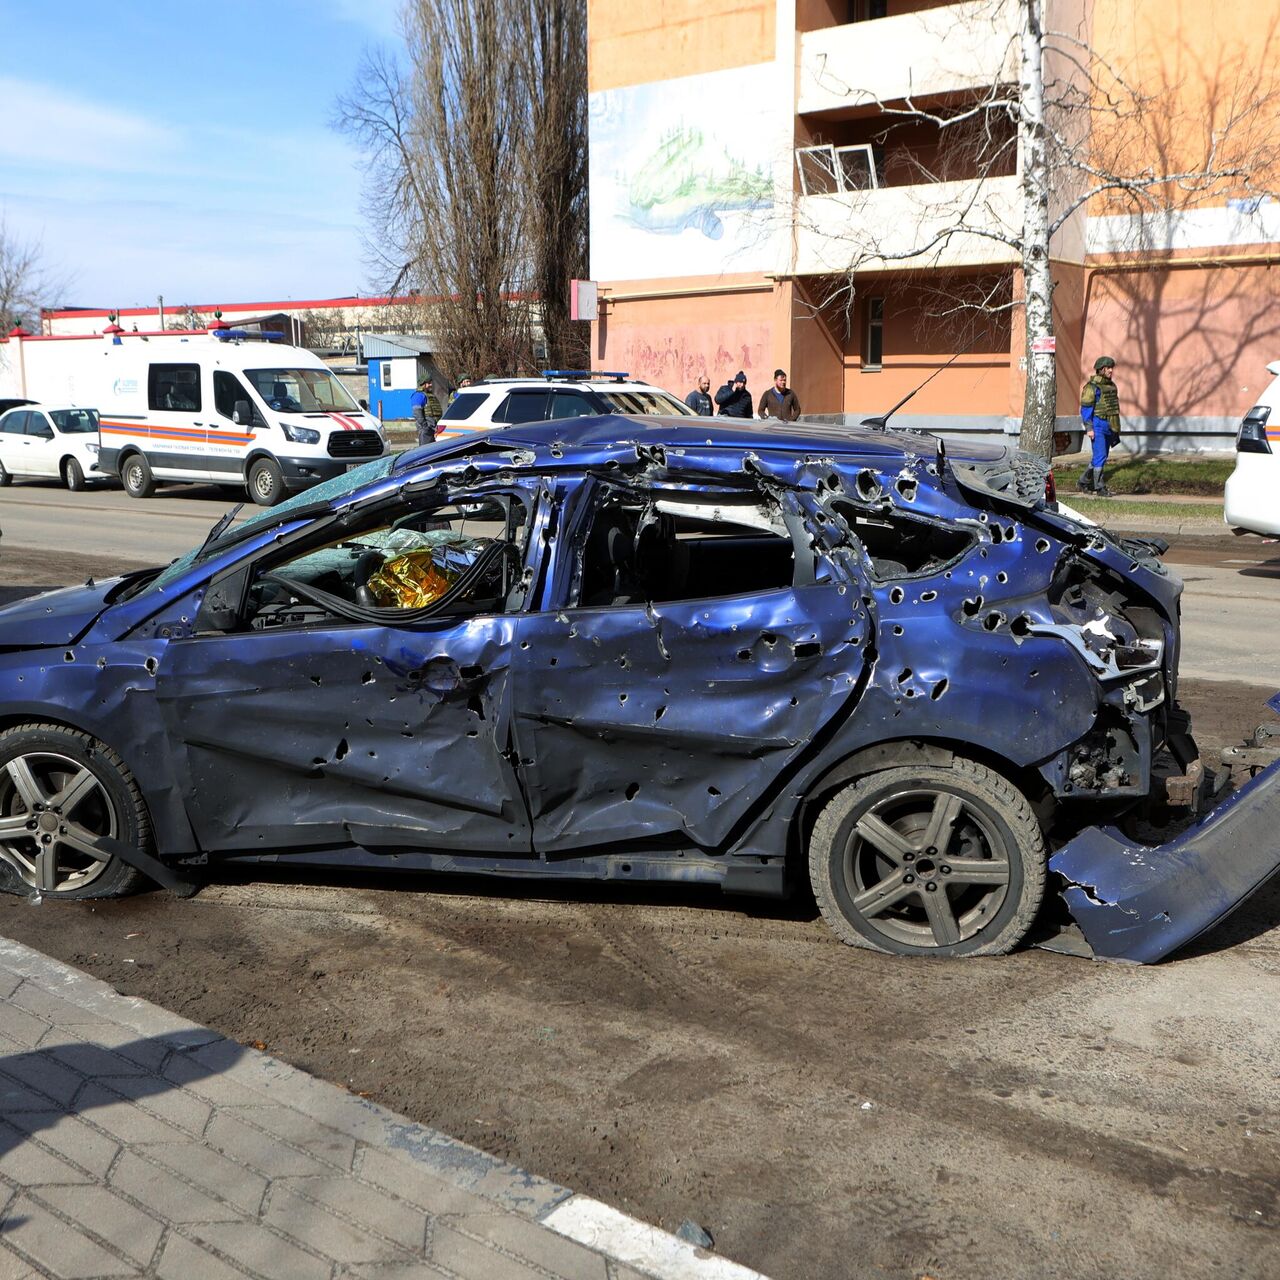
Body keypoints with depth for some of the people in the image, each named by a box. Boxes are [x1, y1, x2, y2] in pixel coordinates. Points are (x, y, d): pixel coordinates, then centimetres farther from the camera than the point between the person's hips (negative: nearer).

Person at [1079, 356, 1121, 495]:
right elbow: (1085, 408, -13)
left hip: (1109, 426, 8)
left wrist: (1116, 428, 20)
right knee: (1100, 457, -11)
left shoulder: (1111, 385, 15)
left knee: (1100, 457, 11)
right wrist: (1089, 428, -19)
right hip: (1098, 426, -8)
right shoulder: (1092, 386, -10)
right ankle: (1100, 488, -6)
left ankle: (1083, 483, 22)